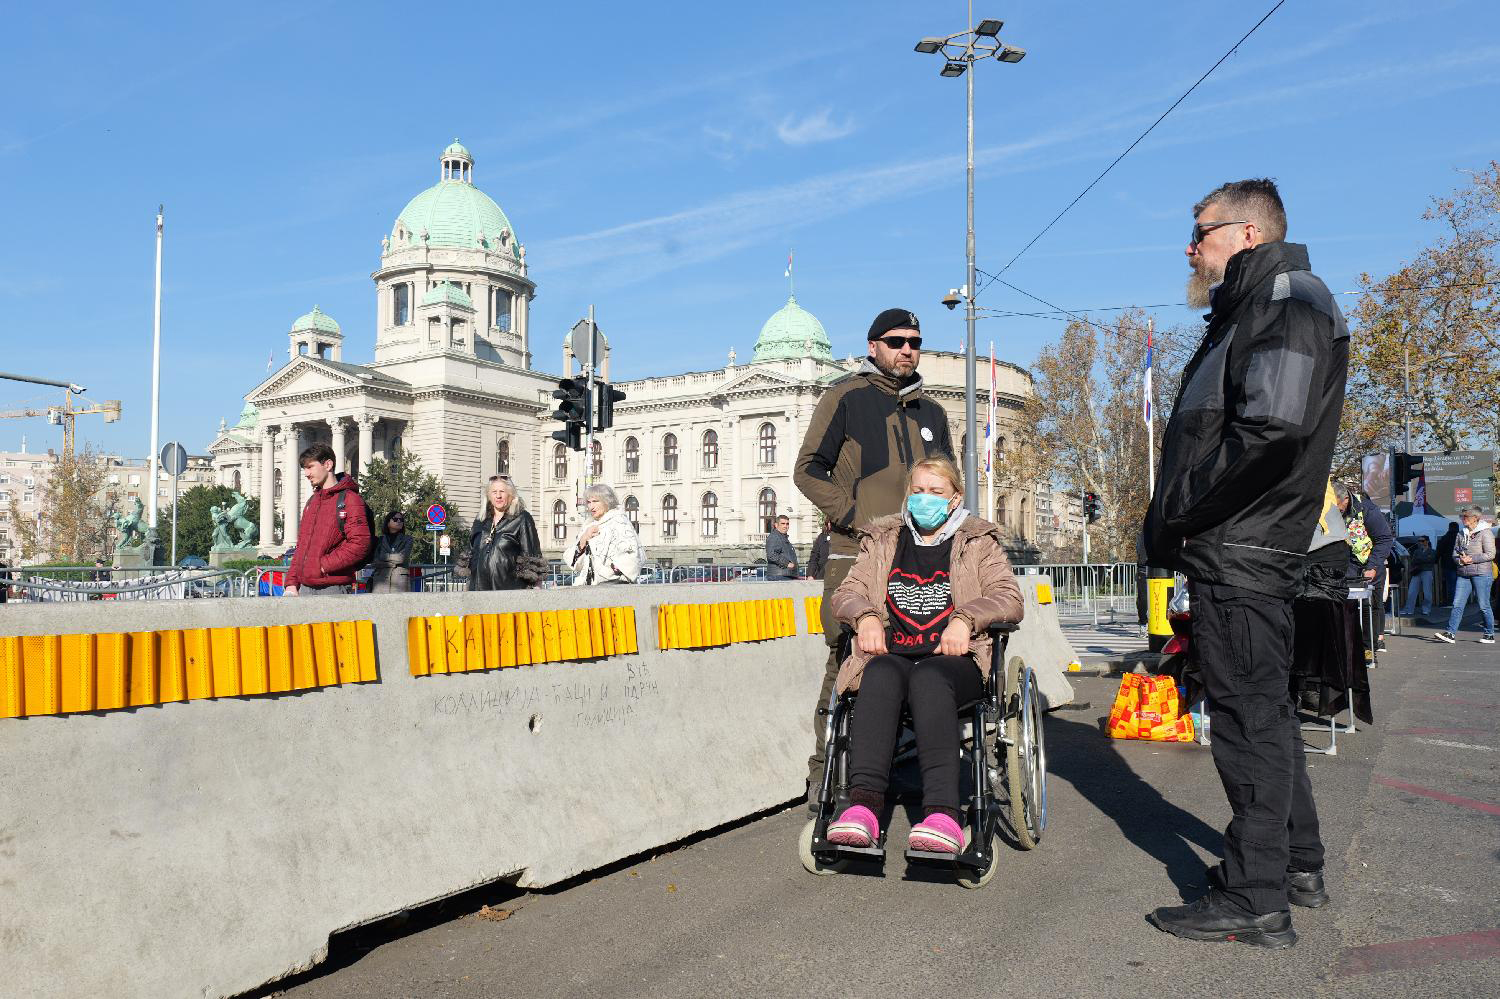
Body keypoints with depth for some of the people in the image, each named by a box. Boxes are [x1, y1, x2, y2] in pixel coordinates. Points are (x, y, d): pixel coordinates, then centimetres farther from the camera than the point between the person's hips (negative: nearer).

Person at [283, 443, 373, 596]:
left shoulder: (349, 499, -6)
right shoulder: (312, 501, 21)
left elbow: (360, 544, -17)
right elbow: (301, 545, 22)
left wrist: (323, 565, -13)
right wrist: (292, 582, 12)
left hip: (333, 589, -7)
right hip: (304, 588, 7)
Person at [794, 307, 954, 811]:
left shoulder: (932, 412, 22)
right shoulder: (846, 397, 6)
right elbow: (809, 468, 1)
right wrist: (854, 518, -10)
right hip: (856, 556, -5)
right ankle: (825, 774, 1)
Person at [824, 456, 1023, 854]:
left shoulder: (979, 542, 19)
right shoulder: (882, 541, 24)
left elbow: (1010, 599, 6)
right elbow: (846, 592, 16)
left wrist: (964, 618, -13)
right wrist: (865, 616, -7)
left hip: (954, 658, -1)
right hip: (892, 654, 2)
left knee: (928, 677, -38)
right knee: (880, 674, -36)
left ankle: (943, 811, -51)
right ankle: (863, 805, -49)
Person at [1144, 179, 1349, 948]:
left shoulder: (1290, 304, -10)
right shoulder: (1246, 313, 22)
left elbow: (1271, 433, -25)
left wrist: (1174, 517, -17)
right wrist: (1173, 524, 9)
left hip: (1243, 554, -10)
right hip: (1234, 550, 10)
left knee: (1249, 713, -5)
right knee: (1258, 709, 18)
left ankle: (1255, 900, 5)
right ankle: (1298, 865, 32)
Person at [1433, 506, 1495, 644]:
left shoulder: (1485, 533, -3)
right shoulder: (1461, 534, 15)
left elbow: (1490, 554, -10)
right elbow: (1455, 554, 17)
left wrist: (1471, 559, -14)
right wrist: (1460, 560, -5)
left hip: (1481, 573, -6)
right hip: (1463, 574, 6)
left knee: (1483, 605, 0)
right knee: (1457, 604, -2)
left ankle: (1489, 635, 13)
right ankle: (1451, 633, -6)